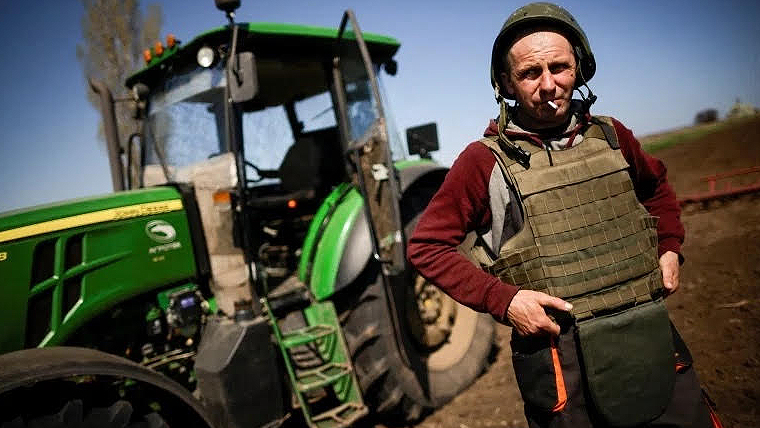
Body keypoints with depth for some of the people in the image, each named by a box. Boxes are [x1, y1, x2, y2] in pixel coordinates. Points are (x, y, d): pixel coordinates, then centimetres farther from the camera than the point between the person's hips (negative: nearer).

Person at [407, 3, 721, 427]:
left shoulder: (610, 135, 6)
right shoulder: (486, 160, -9)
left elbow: (657, 186, 26)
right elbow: (426, 246, -8)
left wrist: (670, 248, 11)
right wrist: (502, 300, -16)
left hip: (652, 337, 5)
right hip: (562, 354, -4)